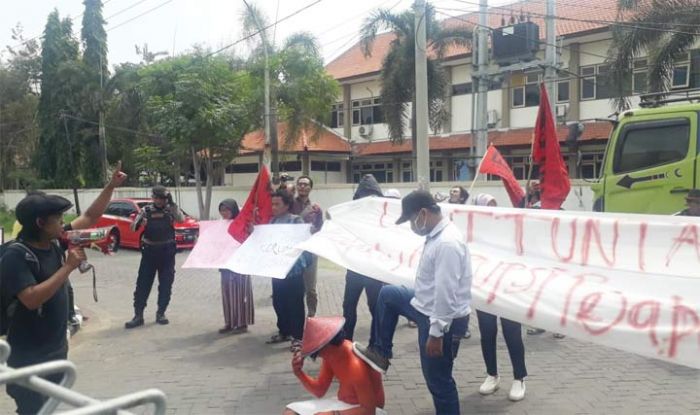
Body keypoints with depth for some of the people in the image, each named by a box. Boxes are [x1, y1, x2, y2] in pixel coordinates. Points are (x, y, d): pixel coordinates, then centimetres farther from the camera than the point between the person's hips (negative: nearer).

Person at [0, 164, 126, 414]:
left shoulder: (56, 242, 0)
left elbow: (90, 218, 10)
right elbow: (32, 299, -32)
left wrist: (111, 186, 4)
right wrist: (69, 267, -27)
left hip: (56, 350, 8)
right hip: (28, 358, -8)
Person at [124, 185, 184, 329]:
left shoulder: (170, 209, 2)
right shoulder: (146, 210, 3)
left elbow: (181, 219, -17)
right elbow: (133, 228, -1)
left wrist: (172, 203, -22)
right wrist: (139, 222, -23)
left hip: (167, 251, 0)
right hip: (149, 251, 0)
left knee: (166, 284, 4)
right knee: (143, 284, 0)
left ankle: (160, 314, 16)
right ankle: (138, 315, 5)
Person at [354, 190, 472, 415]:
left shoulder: (447, 243, -28)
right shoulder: (437, 235, 5)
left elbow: (446, 294, -29)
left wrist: (436, 333, -24)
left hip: (442, 321, -10)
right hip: (428, 308, 10)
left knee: (438, 381, 3)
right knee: (387, 294, 21)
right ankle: (380, 352, 29)